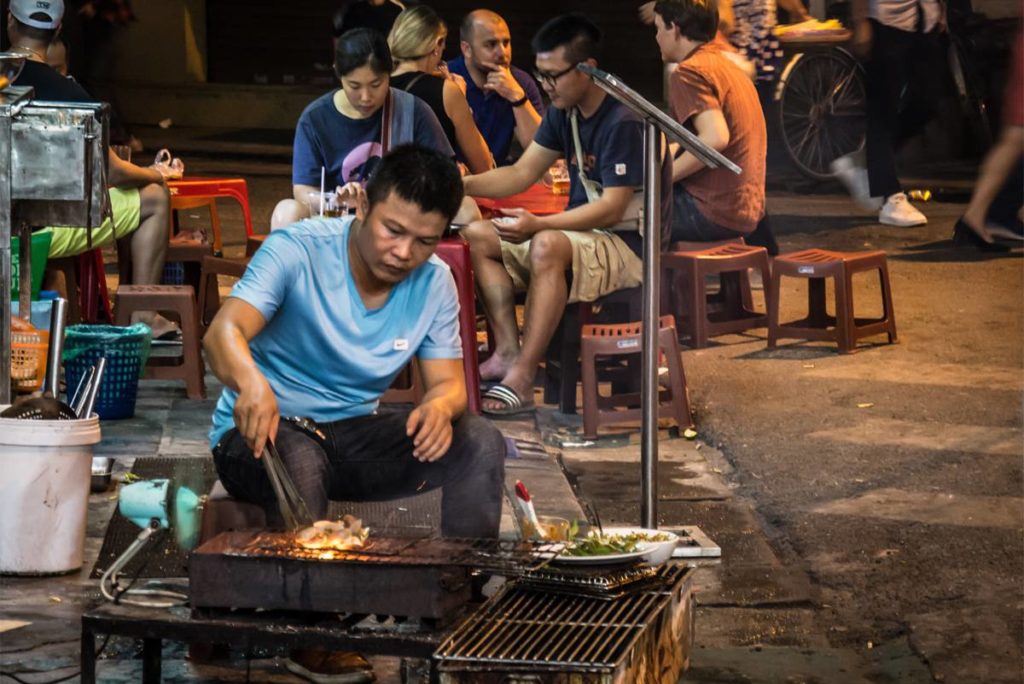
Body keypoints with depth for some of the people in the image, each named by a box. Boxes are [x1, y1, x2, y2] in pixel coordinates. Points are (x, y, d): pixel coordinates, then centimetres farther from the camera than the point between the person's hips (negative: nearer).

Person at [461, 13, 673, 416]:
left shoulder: (624, 122, -20)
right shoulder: (564, 113, 7)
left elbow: (611, 209, -24)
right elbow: (521, 174, 9)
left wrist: (539, 224, -34)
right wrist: (463, 185, -9)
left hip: (629, 244, -10)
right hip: (581, 233, 10)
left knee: (547, 246, -37)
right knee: (478, 237, -2)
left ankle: (521, 379, -37)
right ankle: (507, 352, -16)